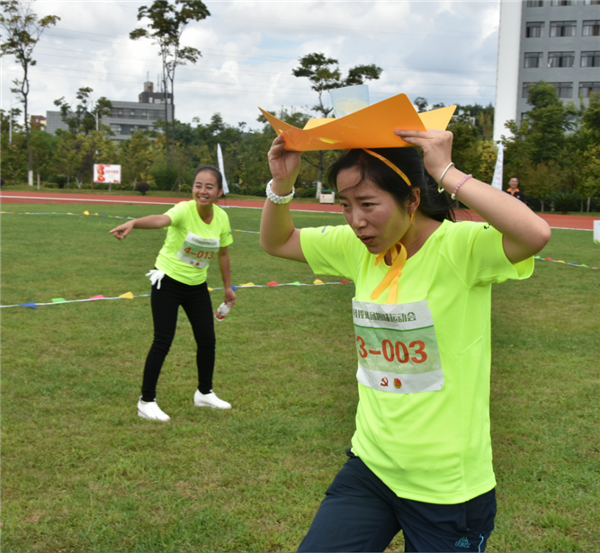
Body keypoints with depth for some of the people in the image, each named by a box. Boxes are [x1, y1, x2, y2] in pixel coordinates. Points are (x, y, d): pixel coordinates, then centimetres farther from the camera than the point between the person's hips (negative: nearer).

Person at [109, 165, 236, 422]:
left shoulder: (221, 217, -8)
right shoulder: (184, 210, -25)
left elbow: (223, 253, 8)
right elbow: (160, 219, -48)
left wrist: (228, 286, 15)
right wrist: (133, 223, -69)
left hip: (197, 286, 5)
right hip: (168, 282, -5)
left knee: (207, 340, 9)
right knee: (163, 342, -7)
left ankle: (205, 393, 31)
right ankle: (147, 401, 8)